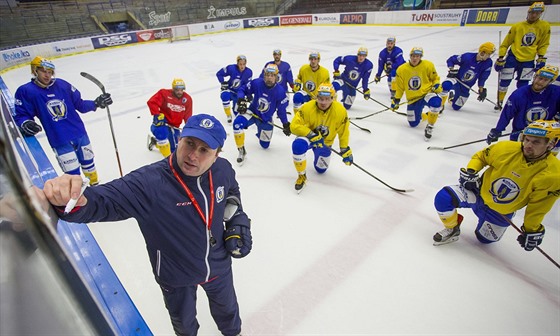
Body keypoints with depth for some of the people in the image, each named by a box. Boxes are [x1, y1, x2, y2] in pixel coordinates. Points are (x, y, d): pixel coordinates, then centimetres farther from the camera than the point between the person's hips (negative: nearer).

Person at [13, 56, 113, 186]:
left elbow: (79, 105, 8)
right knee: (73, 173, 0)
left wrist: (96, 103, -5)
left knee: (88, 162, 19)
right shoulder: (25, 91, -6)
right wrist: (25, 124, -23)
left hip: (80, 133, 3)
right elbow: (20, 115, -2)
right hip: (59, 141, -3)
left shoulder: (62, 84, 0)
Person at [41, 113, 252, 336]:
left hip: (219, 266, 3)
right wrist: (68, 200, -61)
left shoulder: (223, 169, -20)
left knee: (226, 307, 33)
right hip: (176, 276, -2)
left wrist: (238, 222, -7)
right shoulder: (148, 183, -34)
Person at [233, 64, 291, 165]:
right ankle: (241, 150, -15)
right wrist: (241, 100, -25)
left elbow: (281, 110, -6)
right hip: (252, 112, -1)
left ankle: (260, 132, 49)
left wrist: (285, 124, -2)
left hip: (266, 119, 1)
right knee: (238, 122, -34)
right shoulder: (256, 83, -20)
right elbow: (242, 90, -6)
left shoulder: (280, 92, -18)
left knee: (265, 145, 10)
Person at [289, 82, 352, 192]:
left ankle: (318, 154, 55)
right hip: (308, 137, -2)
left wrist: (345, 149, -7)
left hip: (325, 143, 3)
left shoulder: (340, 111, -23)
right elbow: (294, 126, -29)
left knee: (321, 169, 18)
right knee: (298, 145, -38)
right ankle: (302, 176, -14)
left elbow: (343, 131, -8)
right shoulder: (307, 108, -30)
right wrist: (312, 135, -38)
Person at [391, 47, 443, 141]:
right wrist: (396, 100, 3)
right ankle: (421, 116, 44)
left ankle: (429, 127, -17)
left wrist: (436, 86, -12)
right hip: (413, 99, 2)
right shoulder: (402, 70, -6)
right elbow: (399, 87, 5)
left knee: (436, 102, -38)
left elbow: (435, 78, 7)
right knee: (413, 123, 5)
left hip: (427, 93, -2)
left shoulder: (428, 65, -8)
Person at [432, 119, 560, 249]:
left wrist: (532, 230, -7)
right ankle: (452, 230, 1)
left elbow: (538, 205, -11)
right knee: (443, 198, -26)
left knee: (484, 238, 19)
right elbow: (480, 156, -1)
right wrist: (470, 171, -17)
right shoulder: (505, 148, -20)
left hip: (501, 212, 1)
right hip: (480, 191, 0)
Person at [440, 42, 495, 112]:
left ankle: (451, 96, 42)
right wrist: (451, 70, -25)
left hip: (465, 87, 4)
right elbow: (451, 60, -10)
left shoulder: (488, 62, -11)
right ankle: (440, 104, -19)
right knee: (446, 85, -41)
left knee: (456, 107, 8)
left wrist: (481, 90, -2)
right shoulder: (467, 57, -21)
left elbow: (483, 77, -2)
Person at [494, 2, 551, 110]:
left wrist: (541, 58, -1)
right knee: (504, 82, 1)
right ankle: (499, 103, 18)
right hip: (512, 57, -1)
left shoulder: (545, 26, 0)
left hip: (528, 61, 1)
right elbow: (505, 43, 0)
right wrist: (500, 59, -4)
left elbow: (543, 44, 8)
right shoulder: (517, 26, -5)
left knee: (522, 85, 4)